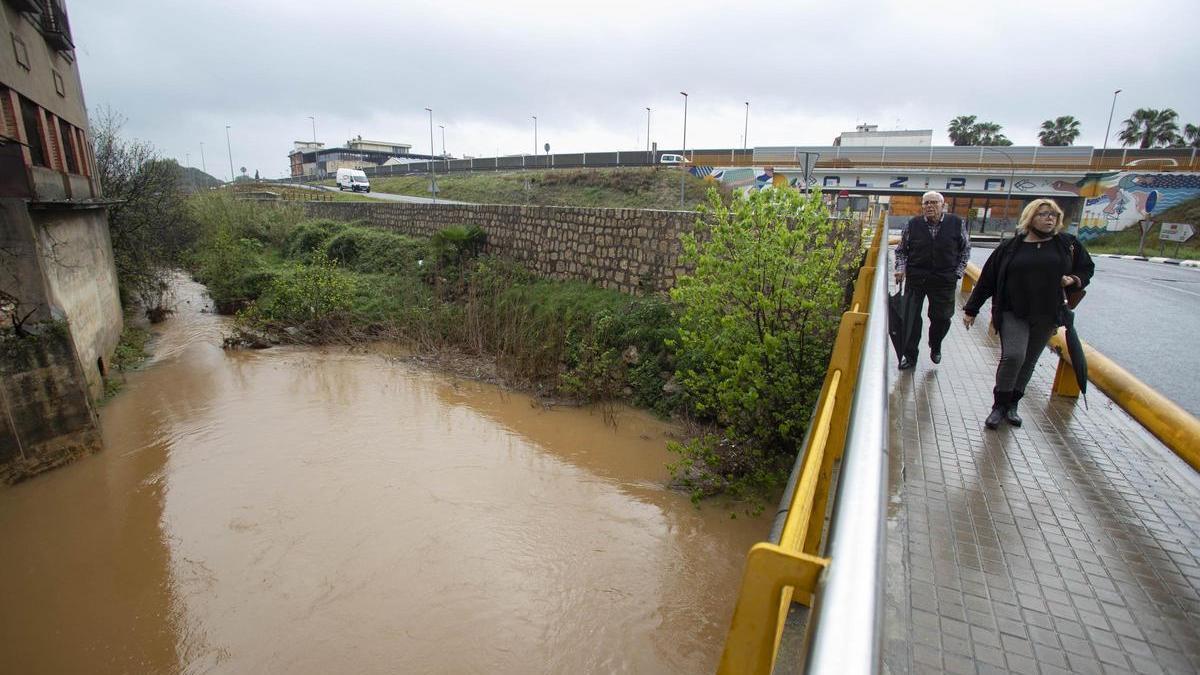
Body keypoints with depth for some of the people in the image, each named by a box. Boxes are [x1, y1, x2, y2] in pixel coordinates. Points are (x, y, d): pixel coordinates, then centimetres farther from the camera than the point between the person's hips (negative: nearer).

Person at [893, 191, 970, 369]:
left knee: (942, 317, 8)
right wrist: (901, 269, -5)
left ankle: (935, 347, 38)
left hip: (944, 281, 0)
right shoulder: (913, 225, -2)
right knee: (911, 318, 3)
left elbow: (965, 249, 9)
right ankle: (909, 356, 17)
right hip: (915, 279, 0)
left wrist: (957, 273, 2)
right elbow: (901, 250, 9)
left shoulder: (957, 224, -2)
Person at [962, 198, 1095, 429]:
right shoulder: (1010, 246, 0)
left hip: (1046, 316, 3)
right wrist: (971, 310, 4)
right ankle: (999, 405, -3)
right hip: (1013, 313, -3)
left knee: (1029, 361, 9)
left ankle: (1012, 404, 24)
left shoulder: (1068, 243, 5)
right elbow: (987, 279, 3)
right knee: (1013, 356, -18)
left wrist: (1074, 280, -5)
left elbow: (1087, 269, 19)